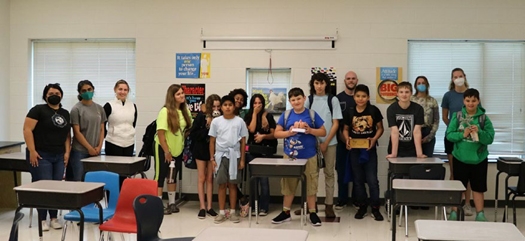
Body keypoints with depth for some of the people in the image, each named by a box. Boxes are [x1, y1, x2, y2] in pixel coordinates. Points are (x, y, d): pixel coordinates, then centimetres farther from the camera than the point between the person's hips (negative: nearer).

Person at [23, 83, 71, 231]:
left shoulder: (65, 114, 14)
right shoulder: (38, 110, -4)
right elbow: (27, 130, -10)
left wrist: (67, 152, 5)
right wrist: (32, 151, -15)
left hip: (59, 157, 5)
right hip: (41, 156, -5)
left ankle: (54, 218, 15)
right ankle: (42, 219, 4)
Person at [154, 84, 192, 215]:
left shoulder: (185, 111, 0)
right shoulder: (165, 111, -18)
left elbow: (188, 129, 10)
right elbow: (160, 133, -20)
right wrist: (166, 151, -18)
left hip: (177, 149, 6)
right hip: (164, 149, -6)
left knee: (173, 176, 15)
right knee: (160, 176, 0)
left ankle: (172, 204, 25)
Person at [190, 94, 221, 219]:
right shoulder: (201, 116, -11)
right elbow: (193, 134, -12)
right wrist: (207, 127, -19)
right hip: (201, 149, -1)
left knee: (210, 178, 7)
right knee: (202, 178, 4)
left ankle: (209, 206, 14)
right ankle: (202, 207, 9)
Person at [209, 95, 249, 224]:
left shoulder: (239, 121, 0)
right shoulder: (216, 121, 2)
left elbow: (243, 142, 3)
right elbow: (212, 141, 6)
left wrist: (242, 159, 0)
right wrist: (212, 158, 0)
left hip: (234, 156, 0)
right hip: (220, 155, 0)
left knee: (232, 184, 6)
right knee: (222, 184, 4)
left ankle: (232, 212, 14)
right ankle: (221, 212, 11)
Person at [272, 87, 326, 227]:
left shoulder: (312, 114, -3)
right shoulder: (286, 115, 0)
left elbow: (323, 132, 0)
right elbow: (276, 133, 1)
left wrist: (310, 130, -17)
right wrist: (289, 132, -16)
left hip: (309, 157, -1)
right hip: (290, 156, 1)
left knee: (310, 184, 7)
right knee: (288, 184, 10)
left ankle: (312, 213, 19)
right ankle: (286, 212, 22)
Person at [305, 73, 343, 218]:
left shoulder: (333, 100, 0)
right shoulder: (308, 100, 3)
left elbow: (335, 124, -1)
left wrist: (326, 143, -7)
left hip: (329, 142, -1)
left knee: (329, 173, 4)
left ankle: (329, 205, 9)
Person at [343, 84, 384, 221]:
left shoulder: (374, 110, -6)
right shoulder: (350, 112, -1)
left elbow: (380, 128, 1)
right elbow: (346, 129, 8)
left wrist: (374, 139, -16)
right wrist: (347, 139, -12)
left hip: (370, 150, -2)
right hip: (355, 150, 2)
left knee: (372, 180, -2)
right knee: (358, 180, 10)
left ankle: (375, 208, 9)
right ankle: (362, 207, 22)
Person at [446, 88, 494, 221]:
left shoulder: (484, 118, -4)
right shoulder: (457, 116, -3)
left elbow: (490, 138, -8)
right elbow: (449, 135, -6)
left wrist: (479, 133, -24)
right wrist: (462, 135, -21)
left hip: (479, 159, 0)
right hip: (460, 158, 0)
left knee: (478, 188, 11)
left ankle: (480, 214, 22)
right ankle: (454, 213, 21)